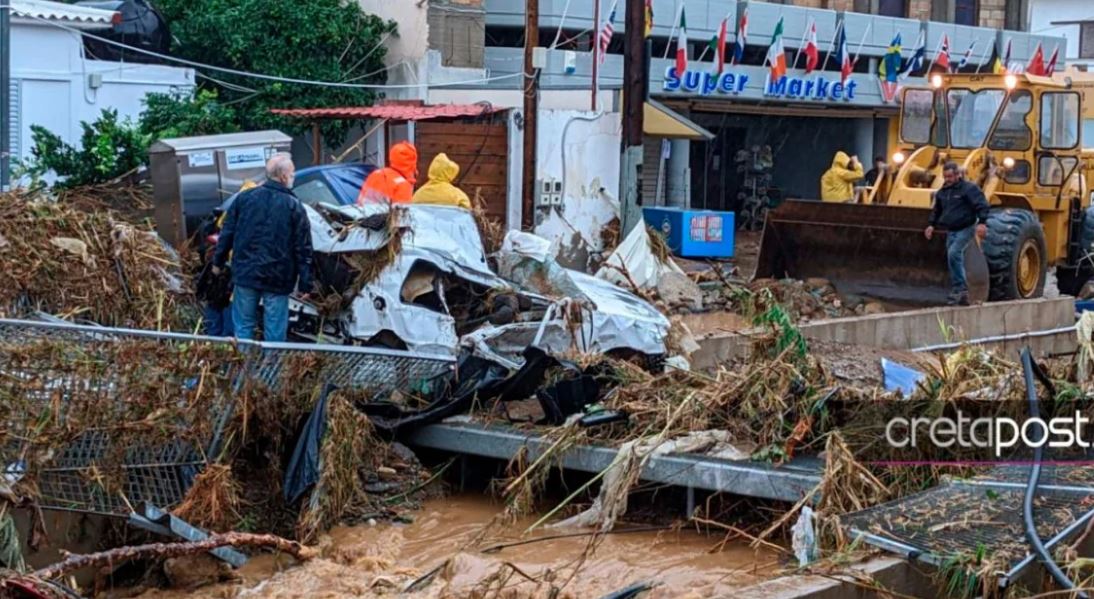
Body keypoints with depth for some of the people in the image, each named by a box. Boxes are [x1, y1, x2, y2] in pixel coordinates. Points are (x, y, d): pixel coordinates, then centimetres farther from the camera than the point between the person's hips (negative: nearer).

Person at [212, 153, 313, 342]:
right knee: (275, 332, 6)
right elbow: (303, 249, -8)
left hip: (245, 274, 3)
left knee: (243, 326, 13)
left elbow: (227, 233, 7)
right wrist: (305, 283, -1)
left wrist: (218, 261, 19)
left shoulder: (244, 198, 1)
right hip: (277, 280, -3)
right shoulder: (294, 206, -8)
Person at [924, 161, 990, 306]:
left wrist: (982, 222, -29)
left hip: (965, 229, -8)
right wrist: (931, 224, 13)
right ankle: (961, 295, 14)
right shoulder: (942, 192, 12)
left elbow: (982, 206, -17)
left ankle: (960, 288, -18)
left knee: (953, 254, -26)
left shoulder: (969, 189, -10)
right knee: (955, 260, 8)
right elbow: (937, 210, 26)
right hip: (951, 231, 8)